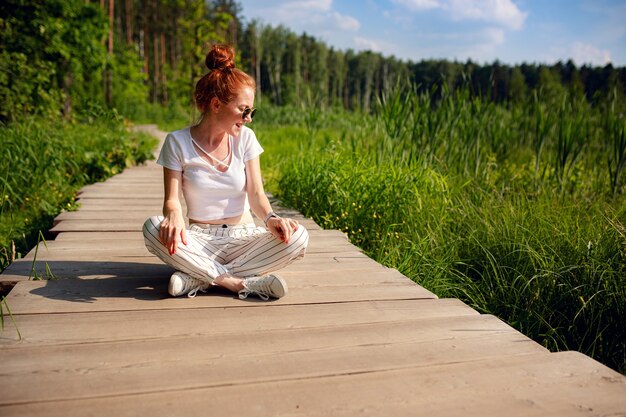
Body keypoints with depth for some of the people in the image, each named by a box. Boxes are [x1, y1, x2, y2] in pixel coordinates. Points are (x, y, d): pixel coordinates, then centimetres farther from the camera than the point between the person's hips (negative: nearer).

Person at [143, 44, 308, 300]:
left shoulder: (245, 138, 1)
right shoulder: (177, 142, -4)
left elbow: (256, 193, -4)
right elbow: (172, 199, -9)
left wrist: (270, 218, -27)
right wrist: (174, 215, -34)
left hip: (243, 237, 2)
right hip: (201, 240, -1)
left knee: (297, 237, -26)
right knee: (153, 228, -31)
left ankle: (199, 277, -23)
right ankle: (241, 283, -29)